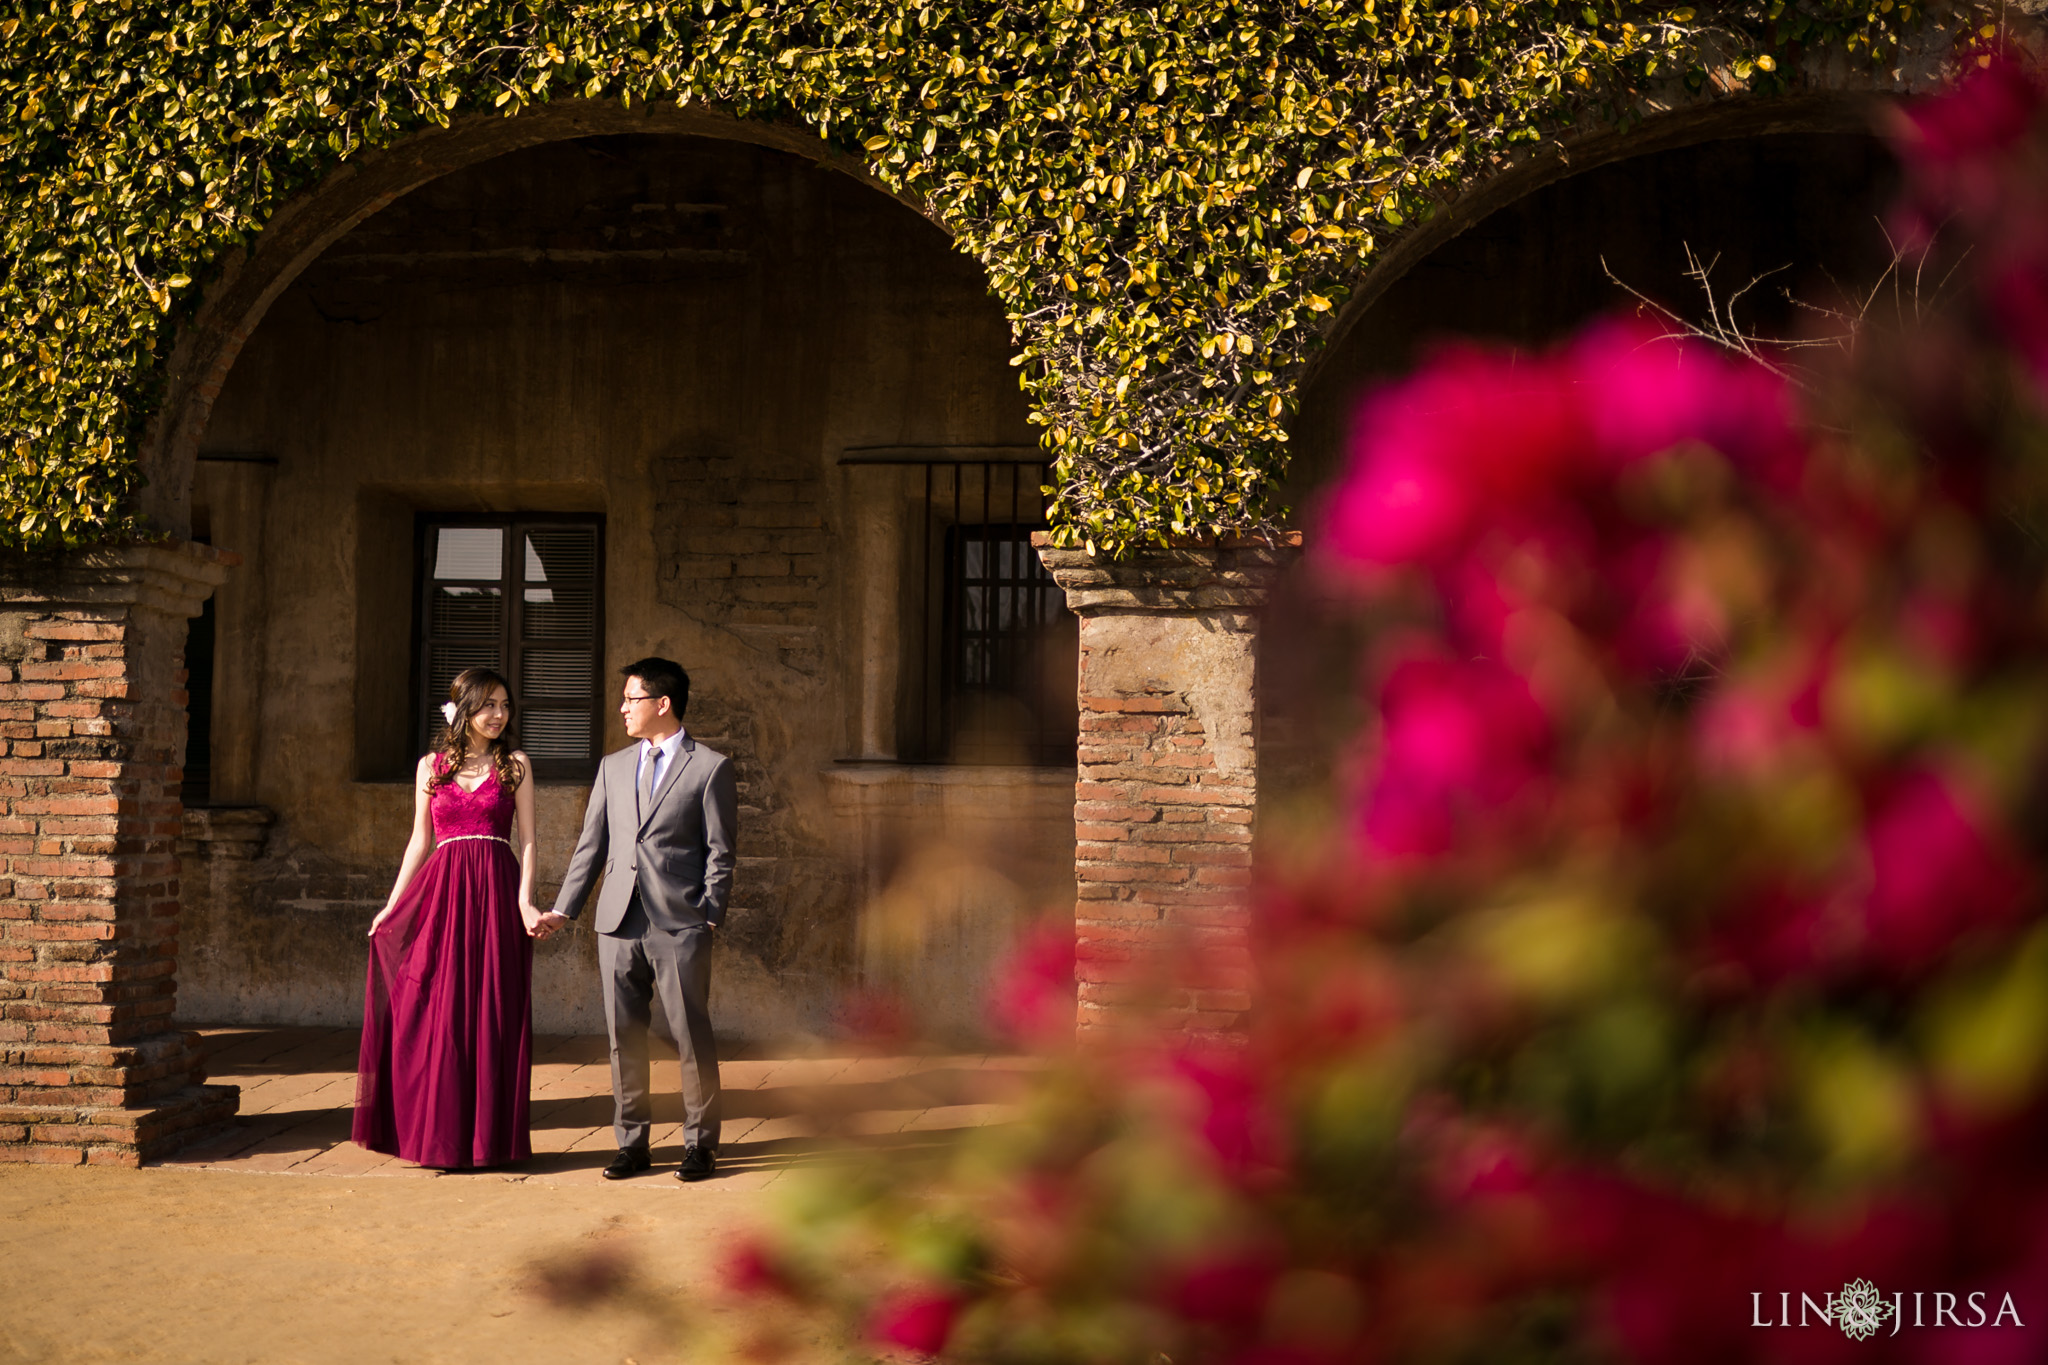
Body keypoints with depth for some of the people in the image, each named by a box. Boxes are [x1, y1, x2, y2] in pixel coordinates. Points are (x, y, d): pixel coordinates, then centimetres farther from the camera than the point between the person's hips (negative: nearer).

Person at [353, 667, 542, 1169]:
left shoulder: (515, 765, 7)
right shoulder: (431, 767, 10)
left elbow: (528, 841, 2)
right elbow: (420, 841, 14)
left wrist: (525, 901, -10)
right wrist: (392, 905, 9)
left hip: (496, 890, -1)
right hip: (441, 889, 1)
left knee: (491, 1015, -1)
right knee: (434, 1015, 0)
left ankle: (487, 1136, 7)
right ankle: (437, 1133, 10)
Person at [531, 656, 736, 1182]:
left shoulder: (711, 768, 0)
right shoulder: (613, 767, 16)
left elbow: (720, 853, -1)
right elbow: (592, 844, 16)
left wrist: (709, 919, -8)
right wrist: (562, 910, 10)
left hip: (680, 925, -5)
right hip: (619, 922, 5)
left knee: (692, 1037, 0)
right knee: (624, 1037, 7)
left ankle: (700, 1143, 11)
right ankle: (632, 1142, 17)